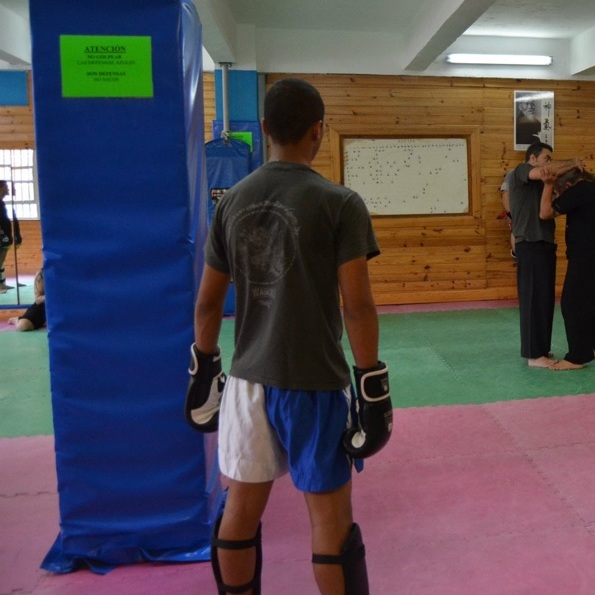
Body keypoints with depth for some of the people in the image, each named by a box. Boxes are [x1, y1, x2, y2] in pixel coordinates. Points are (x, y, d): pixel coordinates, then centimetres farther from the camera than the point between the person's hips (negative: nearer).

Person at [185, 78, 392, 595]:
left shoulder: (232, 201, 3)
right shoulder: (339, 203, -11)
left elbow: (208, 302, 7)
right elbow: (358, 305, -13)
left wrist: (204, 369, 18)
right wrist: (372, 386, -5)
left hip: (248, 379, 5)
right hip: (314, 384, -5)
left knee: (241, 511, 19)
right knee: (331, 520, 10)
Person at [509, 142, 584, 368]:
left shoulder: (540, 182, 22)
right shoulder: (521, 171, -4)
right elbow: (544, 171, -21)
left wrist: (572, 168, -3)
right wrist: (573, 163, -11)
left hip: (543, 245, 9)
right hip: (530, 245, -9)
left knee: (545, 299, 12)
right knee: (534, 299, -6)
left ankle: (539, 349, 21)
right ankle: (534, 354, -1)